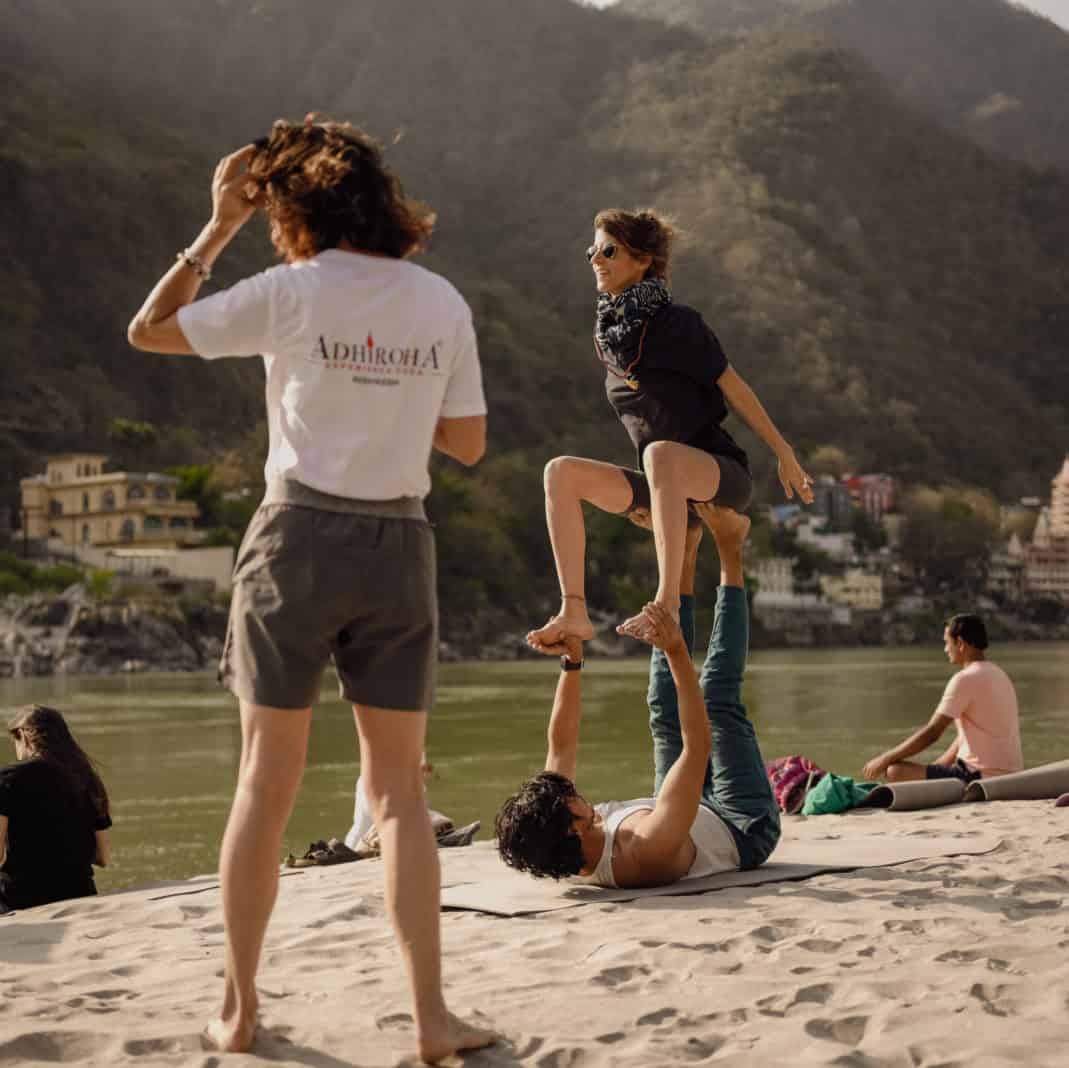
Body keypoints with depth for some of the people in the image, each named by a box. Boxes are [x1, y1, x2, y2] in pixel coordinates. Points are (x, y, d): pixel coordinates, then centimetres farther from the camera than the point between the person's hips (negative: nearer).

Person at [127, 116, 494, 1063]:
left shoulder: (290, 293, -6)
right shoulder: (441, 302, 3)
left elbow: (148, 330, 3)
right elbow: (468, 444, 7)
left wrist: (218, 229, 7)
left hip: (301, 539, -2)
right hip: (399, 548, 2)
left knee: (267, 781, 7)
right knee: (399, 788, 7)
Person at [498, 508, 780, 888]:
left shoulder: (567, 862, -24)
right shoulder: (648, 853, -45)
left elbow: (561, 741, -11)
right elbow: (699, 745, -44)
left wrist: (572, 660, -13)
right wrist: (677, 653, -45)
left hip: (701, 814, 6)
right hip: (743, 829, -6)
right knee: (719, 701, -12)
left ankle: (684, 561, 16)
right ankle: (730, 555, 0)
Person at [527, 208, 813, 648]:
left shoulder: (677, 322, -12)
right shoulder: (608, 333, 8)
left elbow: (734, 387, -8)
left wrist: (785, 456, -4)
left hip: (722, 472, -7)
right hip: (668, 490, 7)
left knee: (660, 453, -38)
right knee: (561, 471, -12)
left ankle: (668, 602, -41)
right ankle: (574, 613, -22)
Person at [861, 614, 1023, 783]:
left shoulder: (965, 679, -16)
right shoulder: (997, 674, 15)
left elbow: (931, 733, -17)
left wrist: (884, 759, -9)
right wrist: (932, 770, 17)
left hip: (983, 777, -10)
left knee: (897, 772, -13)